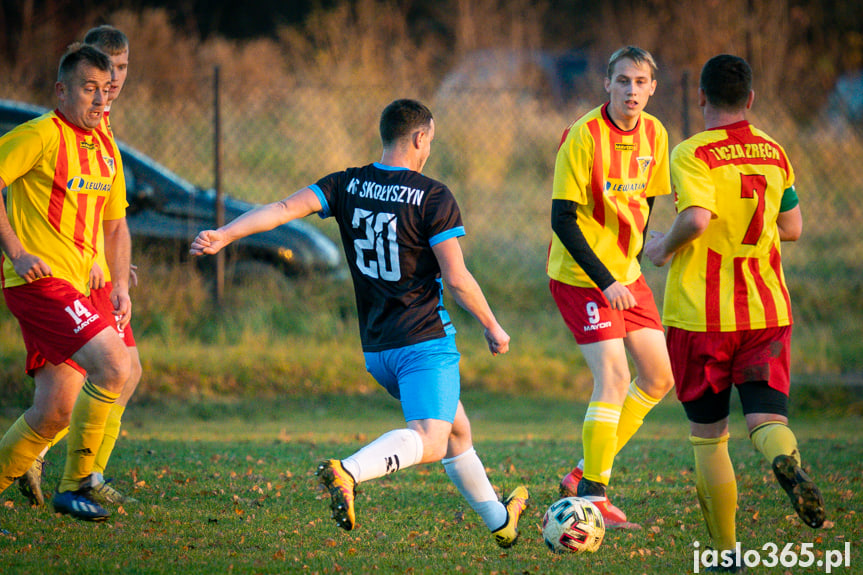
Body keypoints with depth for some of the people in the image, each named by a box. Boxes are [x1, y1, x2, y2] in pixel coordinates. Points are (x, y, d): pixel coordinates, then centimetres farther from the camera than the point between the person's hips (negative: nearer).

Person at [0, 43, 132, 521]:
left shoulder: (106, 150, 16)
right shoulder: (40, 135, -8)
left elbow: (114, 225, 25)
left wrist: (121, 286, 11)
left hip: (77, 286, 8)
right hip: (40, 281, -8)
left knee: (55, 412, 5)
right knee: (114, 365, -23)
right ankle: (75, 484, -12)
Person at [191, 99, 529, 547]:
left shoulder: (347, 186, 5)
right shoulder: (434, 197, -10)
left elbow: (286, 208, -9)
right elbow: (456, 278, -12)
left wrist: (224, 235, -11)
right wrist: (492, 327, 1)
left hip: (377, 349, 7)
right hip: (425, 341, -7)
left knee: (457, 430, 24)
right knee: (429, 443, -19)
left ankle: (500, 520, 35)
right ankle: (347, 472, -44)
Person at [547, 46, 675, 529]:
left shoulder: (653, 135, 2)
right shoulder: (585, 136, -18)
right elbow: (563, 220, -19)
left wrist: (632, 259, 9)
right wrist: (606, 282, -22)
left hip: (626, 274, 8)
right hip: (581, 275, -8)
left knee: (660, 376, 6)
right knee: (614, 377, -16)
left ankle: (586, 474, 16)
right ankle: (592, 497, -9)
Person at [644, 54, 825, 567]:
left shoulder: (694, 155, -10)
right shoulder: (774, 153, 7)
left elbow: (696, 218, -26)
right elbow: (792, 228, 15)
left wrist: (664, 247, -7)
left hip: (701, 314, -3)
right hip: (767, 312, 3)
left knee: (708, 436, 9)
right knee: (767, 417, -3)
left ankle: (726, 551, 12)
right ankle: (788, 462, -39)